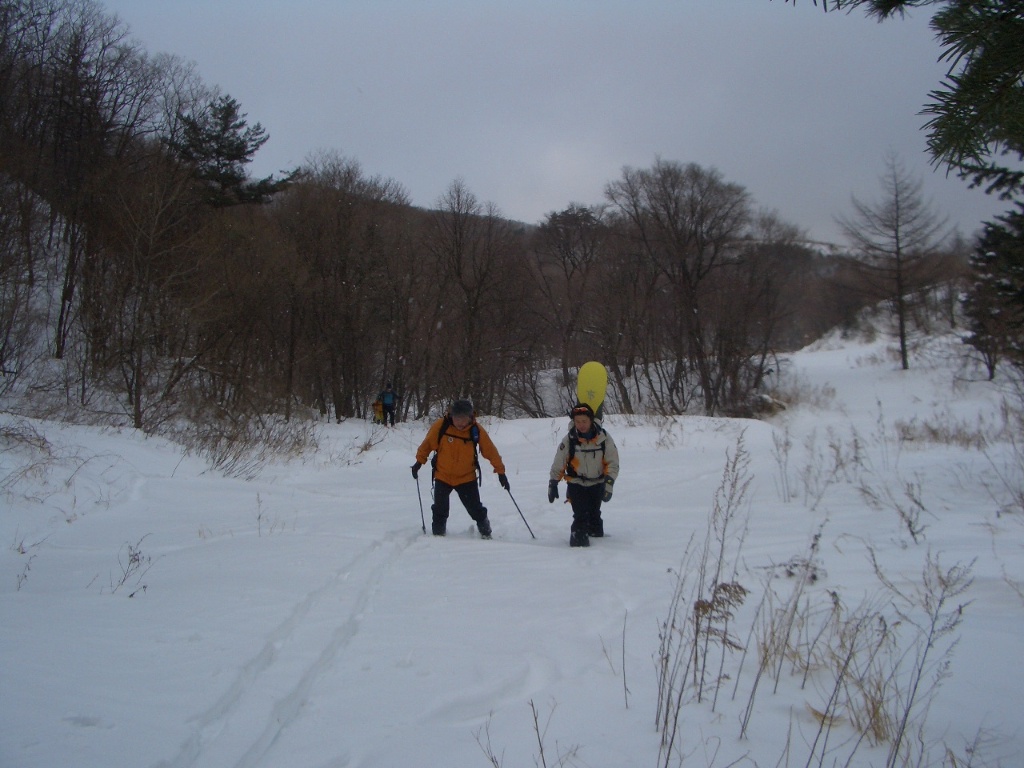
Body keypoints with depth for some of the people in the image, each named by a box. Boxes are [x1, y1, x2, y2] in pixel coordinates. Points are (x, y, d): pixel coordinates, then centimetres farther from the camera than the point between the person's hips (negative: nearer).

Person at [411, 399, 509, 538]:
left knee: (476, 509, 3)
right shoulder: (440, 426, -17)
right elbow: (427, 444, -3)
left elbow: (491, 452, -9)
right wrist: (419, 461, -1)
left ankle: (486, 533, 24)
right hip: (442, 476, 0)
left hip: (467, 478, 0)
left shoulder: (477, 431, -16)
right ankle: (437, 534, 25)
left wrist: (500, 472, -8)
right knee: (440, 510, 6)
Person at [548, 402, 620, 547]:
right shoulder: (569, 440, -16)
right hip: (576, 484, -2)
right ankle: (578, 536, -6)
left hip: (597, 483, 2)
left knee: (594, 513, 14)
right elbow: (558, 464, -5)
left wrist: (609, 483, -18)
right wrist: (553, 484, -3)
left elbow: (613, 463, -9)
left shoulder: (604, 438, -15)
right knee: (580, 514, -17)